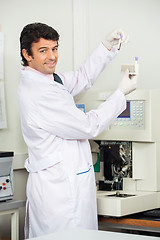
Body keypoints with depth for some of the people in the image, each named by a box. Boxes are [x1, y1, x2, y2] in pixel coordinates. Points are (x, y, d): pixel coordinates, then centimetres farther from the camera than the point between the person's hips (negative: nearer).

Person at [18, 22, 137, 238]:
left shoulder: (46, 80, 9)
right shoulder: (39, 93, -22)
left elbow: (82, 79, 23)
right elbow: (89, 126, -17)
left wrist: (107, 46, 13)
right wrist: (122, 92, -7)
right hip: (60, 186, -10)